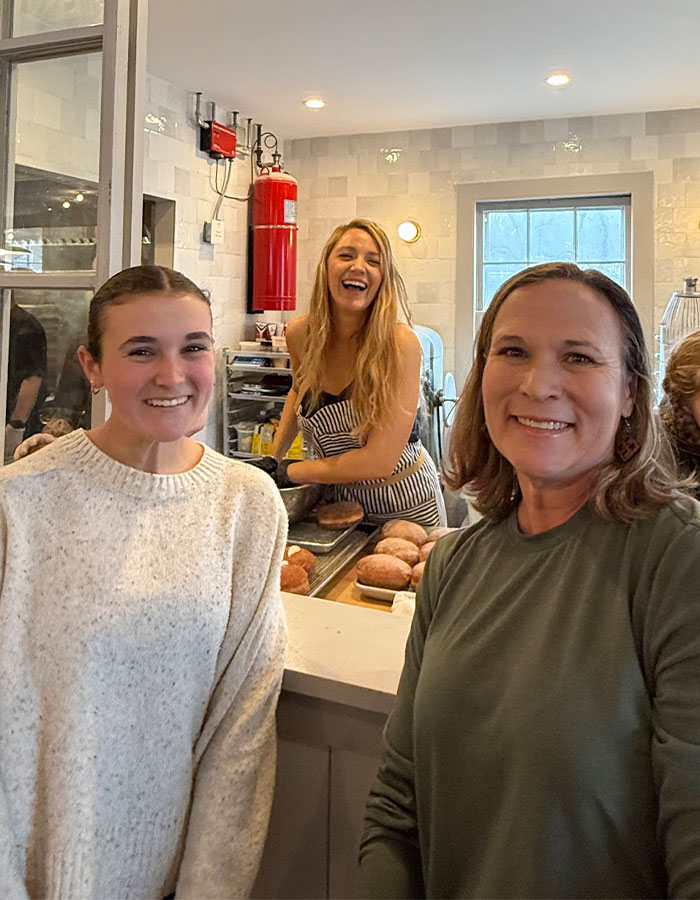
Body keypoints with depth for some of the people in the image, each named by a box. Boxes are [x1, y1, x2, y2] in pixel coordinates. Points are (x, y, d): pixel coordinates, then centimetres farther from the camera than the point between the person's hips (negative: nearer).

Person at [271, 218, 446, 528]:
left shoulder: (400, 343, -25)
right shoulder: (300, 334, -11)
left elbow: (379, 460, -28)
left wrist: (289, 472, -20)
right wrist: (273, 457, 2)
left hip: (405, 504, -4)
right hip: (337, 499, 4)